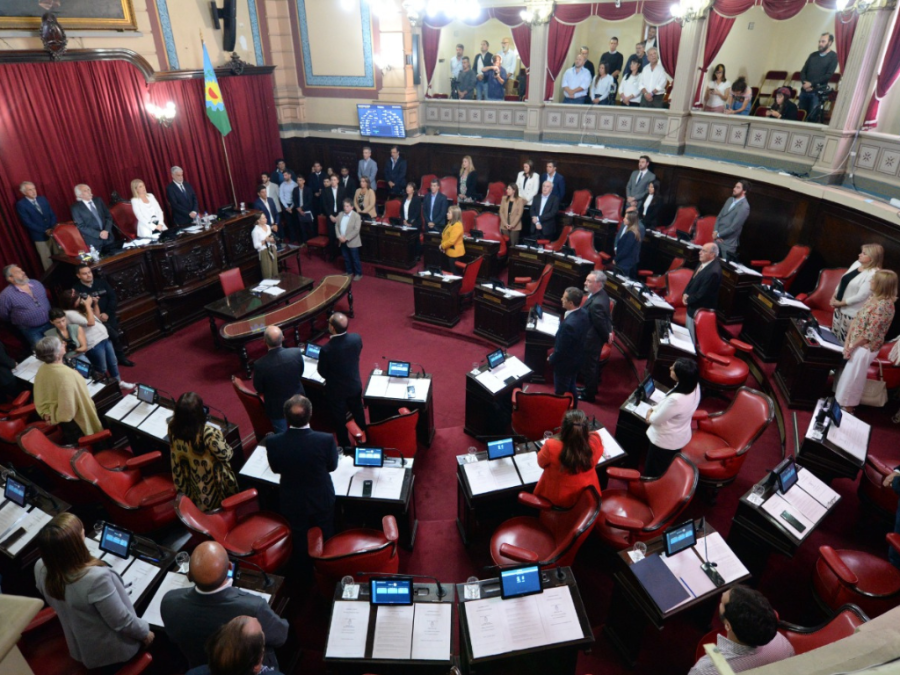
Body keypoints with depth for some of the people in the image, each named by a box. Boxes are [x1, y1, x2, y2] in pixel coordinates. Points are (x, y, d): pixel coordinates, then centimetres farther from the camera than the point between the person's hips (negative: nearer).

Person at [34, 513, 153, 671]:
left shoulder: (41, 568, -22)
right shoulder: (96, 577, -42)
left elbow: (58, 604, 1)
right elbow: (121, 622, -26)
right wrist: (144, 633, -8)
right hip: (112, 651, -6)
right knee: (147, 637, 24)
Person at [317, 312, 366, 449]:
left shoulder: (326, 349, -34)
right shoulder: (356, 338, -21)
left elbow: (323, 372, -17)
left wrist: (319, 367, 4)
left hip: (336, 390, -4)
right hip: (355, 385, 5)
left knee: (339, 419, 19)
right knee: (358, 412, 30)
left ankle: (345, 446, 38)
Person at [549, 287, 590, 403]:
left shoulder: (569, 324, -37)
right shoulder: (583, 313, -8)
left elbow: (561, 349, -26)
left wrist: (551, 359, -7)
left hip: (565, 363, -9)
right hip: (577, 359, 9)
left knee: (561, 393, 12)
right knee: (571, 388, 27)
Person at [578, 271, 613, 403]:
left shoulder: (596, 304, -35)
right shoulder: (602, 294, -3)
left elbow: (601, 324, -24)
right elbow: (606, 317, 7)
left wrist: (607, 336, -8)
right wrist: (609, 331, 10)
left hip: (592, 339, -10)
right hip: (596, 337, 10)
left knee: (589, 366, 9)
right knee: (593, 364, 26)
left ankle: (589, 394, 28)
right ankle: (591, 388, 46)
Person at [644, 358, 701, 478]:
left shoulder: (676, 400, -42)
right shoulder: (694, 386, -17)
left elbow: (656, 419, -23)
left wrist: (650, 414, -3)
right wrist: (654, 408, -4)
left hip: (665, 441, -8)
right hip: (680, 436, 8)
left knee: (652, 473, 19)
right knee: (667, 471, 32)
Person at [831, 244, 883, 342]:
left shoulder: (873, 274, -22)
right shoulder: (857, 263, 3)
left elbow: (861, 296, -22)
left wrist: (841, 303, -16)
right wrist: (834, 296, 2)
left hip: (852, 312, -8)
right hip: (840, 307, 8)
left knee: (845, 342, 5)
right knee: (834, 336, 20)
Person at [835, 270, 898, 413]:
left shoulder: (883, 306, -26)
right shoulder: (873, 297, 1)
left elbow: (869, 335, -23)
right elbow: (857, 318, 5)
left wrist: (851, 346, -14)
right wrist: (848, 340, -2)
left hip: (865, 347, -8)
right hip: (855, 342, 8)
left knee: (852, 377, 5)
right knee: (846, 373, 19)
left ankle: (847, 406, 22)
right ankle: (839, 398, 35)